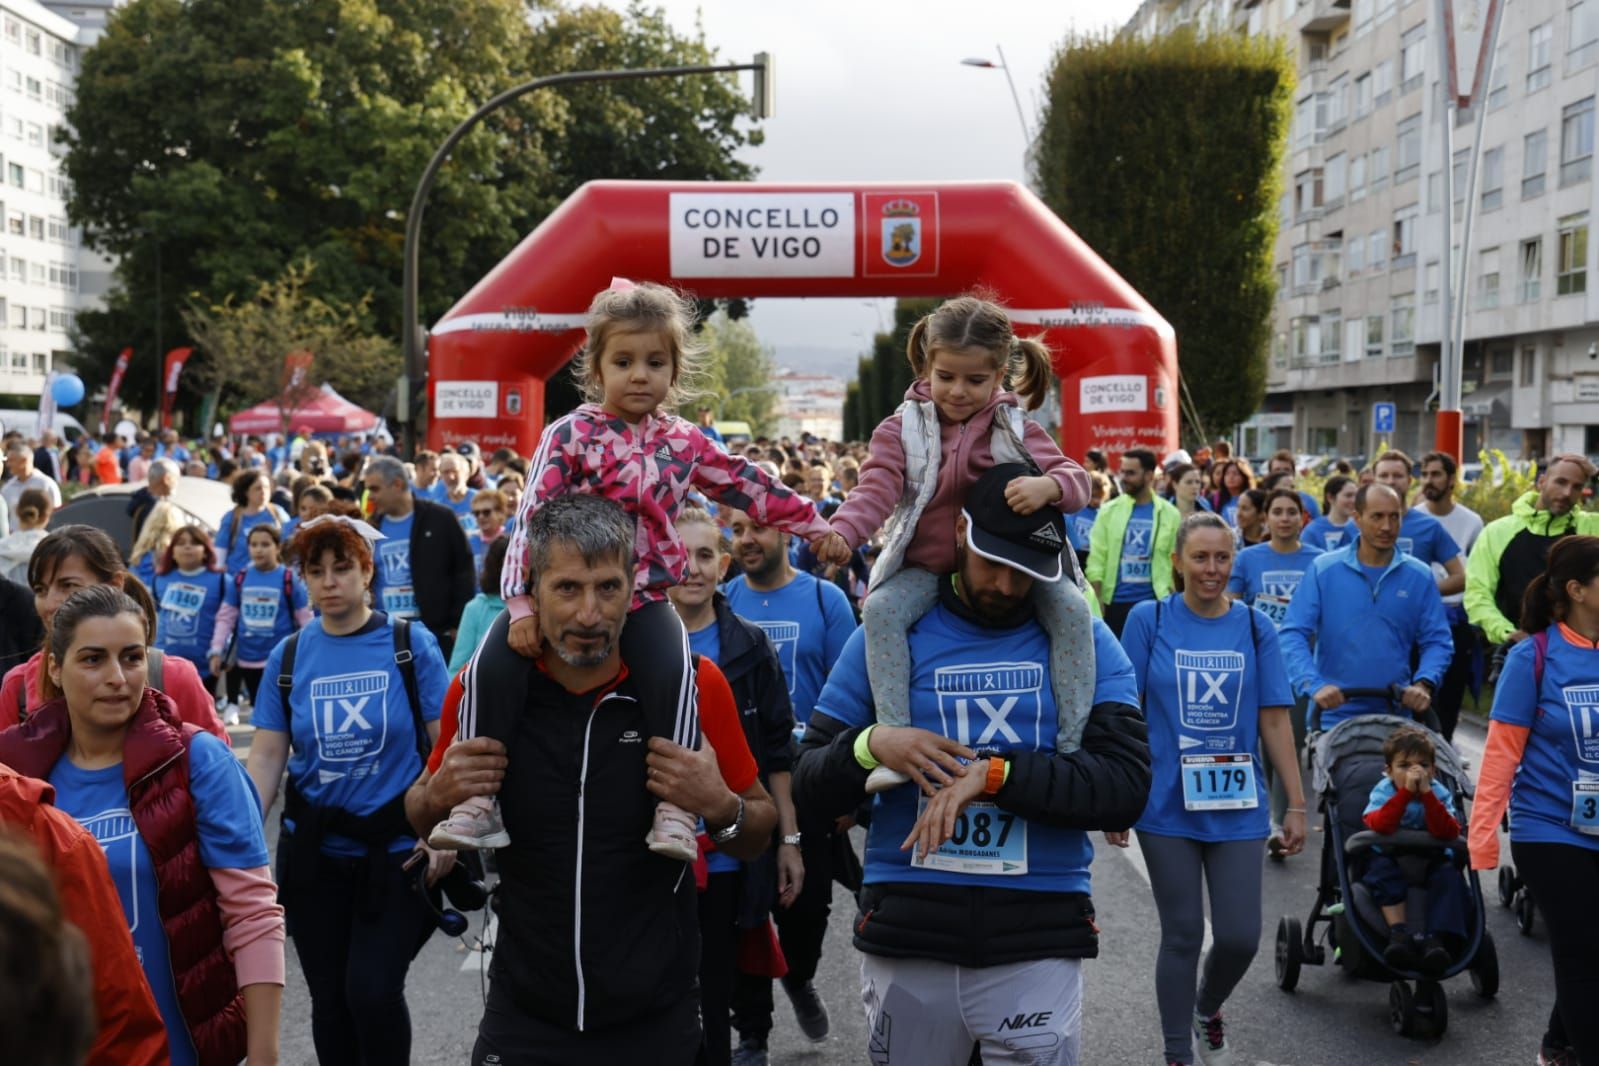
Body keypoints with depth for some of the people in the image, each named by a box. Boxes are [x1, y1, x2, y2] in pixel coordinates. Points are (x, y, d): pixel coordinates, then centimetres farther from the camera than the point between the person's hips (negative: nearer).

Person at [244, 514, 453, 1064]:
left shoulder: (411, 644, -5)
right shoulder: (288, 656, 2)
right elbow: (266, 756, 1)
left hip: (397, 847, -3)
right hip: (314, 851, 3)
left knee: (373, 990, -11)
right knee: (329, 997, 11)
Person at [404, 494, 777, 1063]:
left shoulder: (694, 684, -13)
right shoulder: (485, 682, -10)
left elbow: (759, 836, -1)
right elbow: (420, 818, 7)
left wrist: (721, 807, -22)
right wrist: (439, 796, -15)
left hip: (656, 1018, 0)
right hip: (523, 1017, 0)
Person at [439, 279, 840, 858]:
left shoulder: (683, 442, 7)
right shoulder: (570, 435, -4)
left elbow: (748, 486, 17)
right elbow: (531, 517, -10)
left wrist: (817, 526, 19)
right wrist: (521, 603, -18)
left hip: (645, 599, 1)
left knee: (673, 671, -27)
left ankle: (675, 805, -21)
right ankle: (479, 799, -6)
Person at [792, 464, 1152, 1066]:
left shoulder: (1083, 641, 3)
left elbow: (1127, 787, -11)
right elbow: (809, 791, 4)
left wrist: (993, 773, -21)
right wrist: (870, 746, -16)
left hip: (1038, 939, -1)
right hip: (907, 932, 1)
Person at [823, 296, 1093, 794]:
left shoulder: (1017, 429, 2)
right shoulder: (903, 429, -2)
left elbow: (1075, 478, -4)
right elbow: (876, 490, -15)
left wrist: (1050, 485, -31)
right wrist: (842, 532, -37)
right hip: (926, 567, 0)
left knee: (1072, 608, -23)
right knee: (880, 609, -29)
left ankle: (1071, 746, -16)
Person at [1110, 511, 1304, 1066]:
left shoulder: (1254, 625, 1)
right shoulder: (1148, 620, -4)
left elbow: (1274, 719, 3)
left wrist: (1296, 803, 2)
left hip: (1236, 806, 2)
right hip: (1167, 805, -2)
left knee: (1240, 936, 1)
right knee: (1183, 934, 5)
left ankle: (1208, 1009, 33)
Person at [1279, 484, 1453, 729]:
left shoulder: (1419, 576, 4)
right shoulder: (1323, 570, -1)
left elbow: (1437, 641, 5)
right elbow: (1294, 635, -6)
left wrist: (1423, 684, -15)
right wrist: (1314, 685, -21)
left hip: (1395, 719, 2)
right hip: (1332, 716, -2)